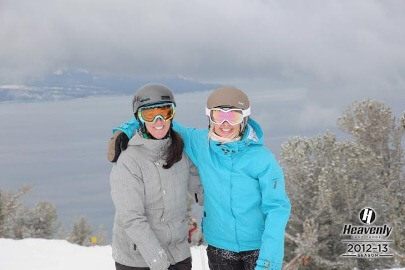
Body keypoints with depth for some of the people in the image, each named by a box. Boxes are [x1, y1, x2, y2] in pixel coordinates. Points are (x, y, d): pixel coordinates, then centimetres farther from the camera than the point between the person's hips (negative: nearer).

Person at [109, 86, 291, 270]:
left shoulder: (262, 158, -15)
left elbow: (277, 207, -17)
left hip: (259, 246, -3)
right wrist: (124, 131, -9)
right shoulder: (199, 143, -5)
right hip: (219, 246, 3)